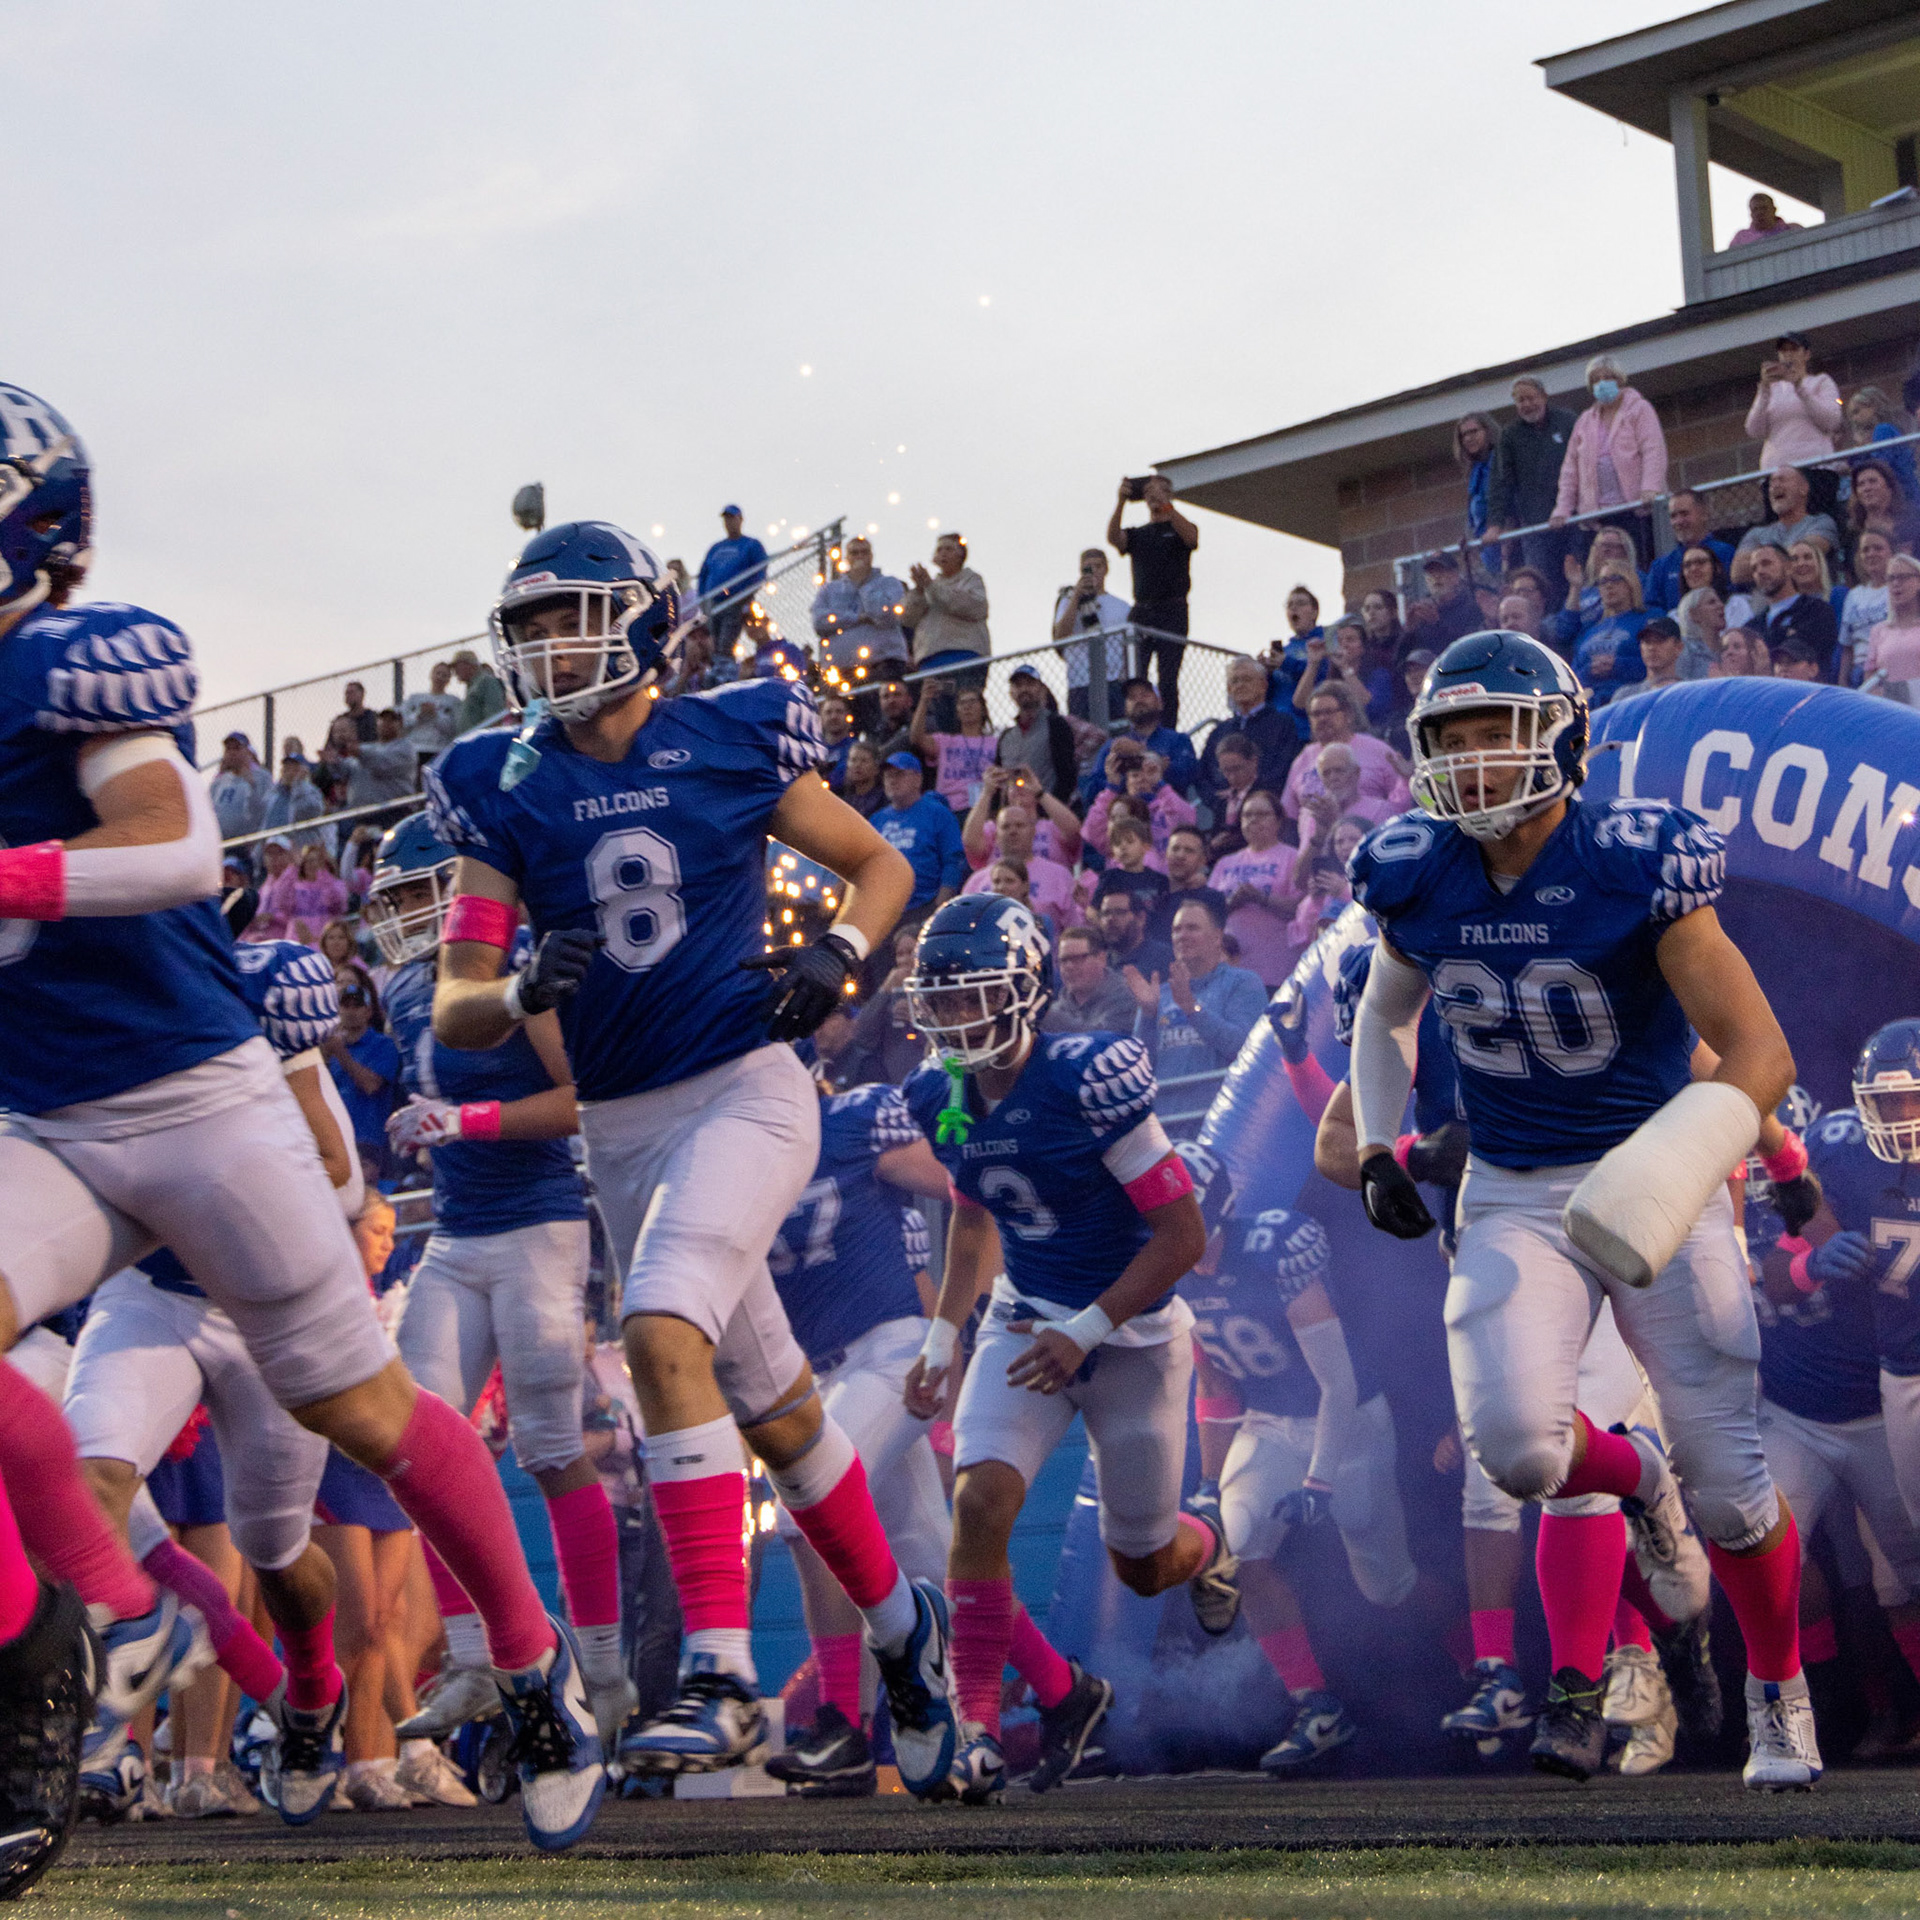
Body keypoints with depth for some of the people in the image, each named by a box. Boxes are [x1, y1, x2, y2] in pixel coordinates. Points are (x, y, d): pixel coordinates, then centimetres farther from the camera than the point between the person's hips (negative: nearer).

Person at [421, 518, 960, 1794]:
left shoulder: (734, 740, -3)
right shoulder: (504, 789, 2)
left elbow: (880, 865, 10)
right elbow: (455, 1014, -2)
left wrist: (839, 956, -10)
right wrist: (522, 991, -24)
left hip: (747, 1090, -4)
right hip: (619, 1125, 4)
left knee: (663, 1330, -27)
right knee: (773, 1407, 14)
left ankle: (725, 1676, -24)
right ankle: (900, 1620, 37)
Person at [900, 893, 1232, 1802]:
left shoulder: (1089, 1079, -25)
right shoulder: (941, 1098, -5)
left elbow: (1183, 1232, -20)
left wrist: (1085, 1333, -23)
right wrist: (942, 1338, 8)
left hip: (1131, 1332, -4)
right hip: (1027, 1320, 4)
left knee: (1141, 1567, 11)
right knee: (980, 1498, -22)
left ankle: (1203, 1542, 49)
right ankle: (979, 1720, -11)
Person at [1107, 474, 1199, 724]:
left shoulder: (1178, 529, 11)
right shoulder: (1137, 534, 20)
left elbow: (1191, 536, -14)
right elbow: (1113, 538, -2)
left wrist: (1163, 503, -22)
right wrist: (1121, 503, -16)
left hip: (1171, 612, -3)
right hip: (1140, 611, 3)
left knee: (1167, 680, -10)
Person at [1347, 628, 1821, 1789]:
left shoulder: (1638, 867, -19)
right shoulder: (1417, 878, -5)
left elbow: (1760, 1055, -20)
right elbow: (1387, 1012, 18)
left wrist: (1684, 1170, -37)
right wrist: (1379, 1149, 5)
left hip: (1648, 1183, -3)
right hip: (1514, 1200, 3)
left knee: (1727, 1475, 0)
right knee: (1515, 1442, -21)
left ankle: (1781, 1691, 29)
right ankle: (1629, 1476, 17)